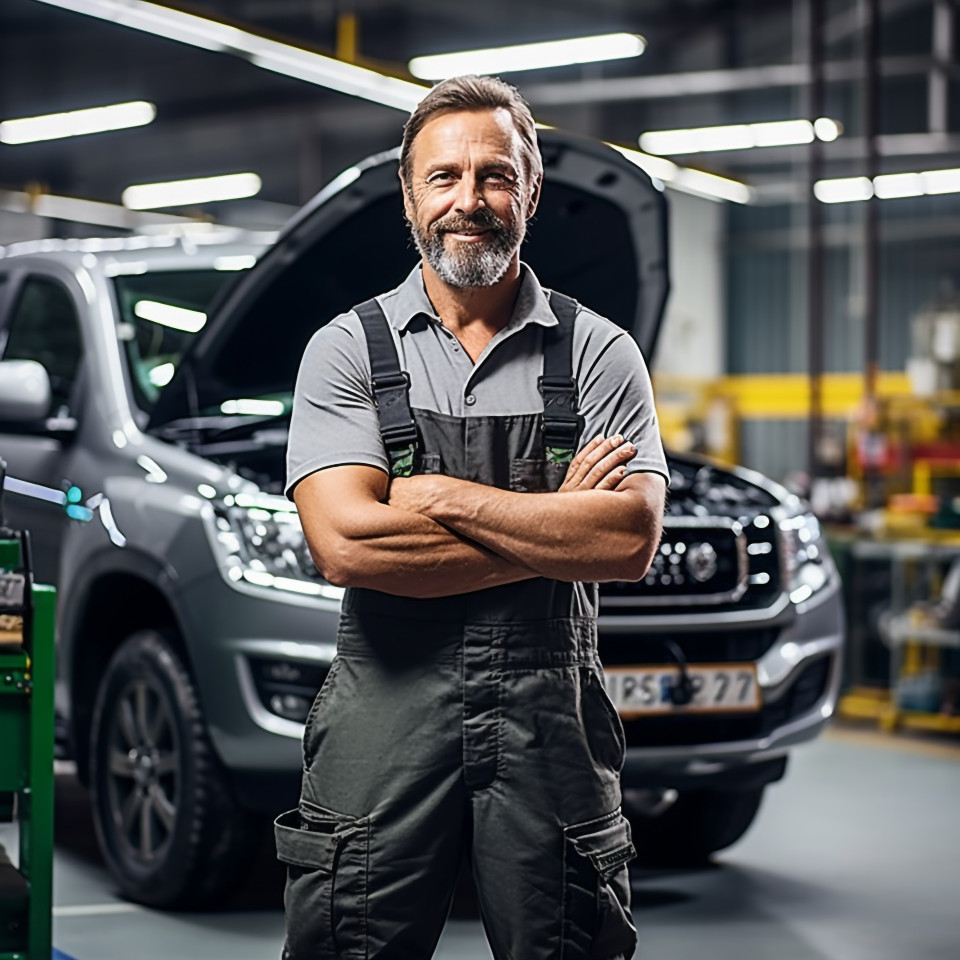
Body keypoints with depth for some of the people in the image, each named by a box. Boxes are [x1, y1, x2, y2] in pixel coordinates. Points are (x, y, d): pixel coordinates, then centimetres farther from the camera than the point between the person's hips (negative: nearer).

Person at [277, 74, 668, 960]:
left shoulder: (599, 353, 6)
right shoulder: (347, 349, 4)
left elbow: (632, 542, -8)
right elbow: (345, 546, -11)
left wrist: (444, 497, -10)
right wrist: (555, 521, -9)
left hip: (551, 713, 1)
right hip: (387, 709, 0)